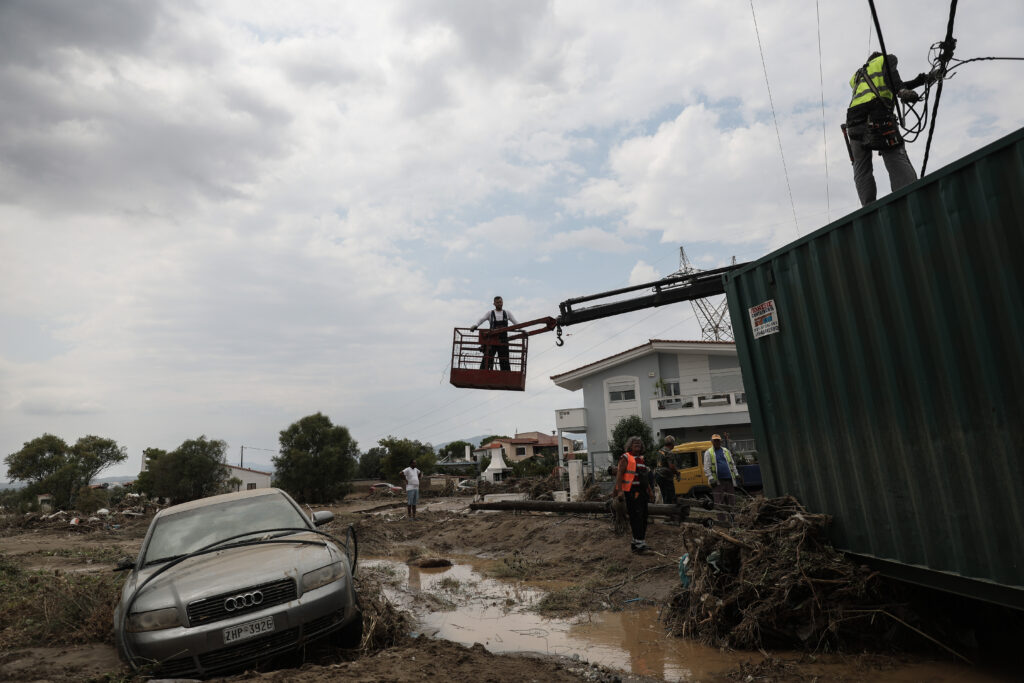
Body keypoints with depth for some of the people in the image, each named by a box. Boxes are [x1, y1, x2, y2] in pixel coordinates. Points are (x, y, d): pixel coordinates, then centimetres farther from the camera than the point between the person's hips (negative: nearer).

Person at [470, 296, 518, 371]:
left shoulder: (507, 313, 15)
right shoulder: (490, 313, 11)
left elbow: (516, 322, 8)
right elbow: (481, 319, -3)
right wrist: (475, 326, -25)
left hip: (503, 341, 1)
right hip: (492, 340, -1)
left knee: (504, 362, 1)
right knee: (487, 359, -10)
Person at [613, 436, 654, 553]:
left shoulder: (641, 459, 20)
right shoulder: (625, 458, -5)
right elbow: (619, 474, -12)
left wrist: (650, 491, 25)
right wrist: (620, 490, -21)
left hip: (642, 491, 8)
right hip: (631, 492, -8)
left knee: (643, 517, 10)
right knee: (635, 516, -10)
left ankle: (639, 540, 20)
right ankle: (638, 541, -7)